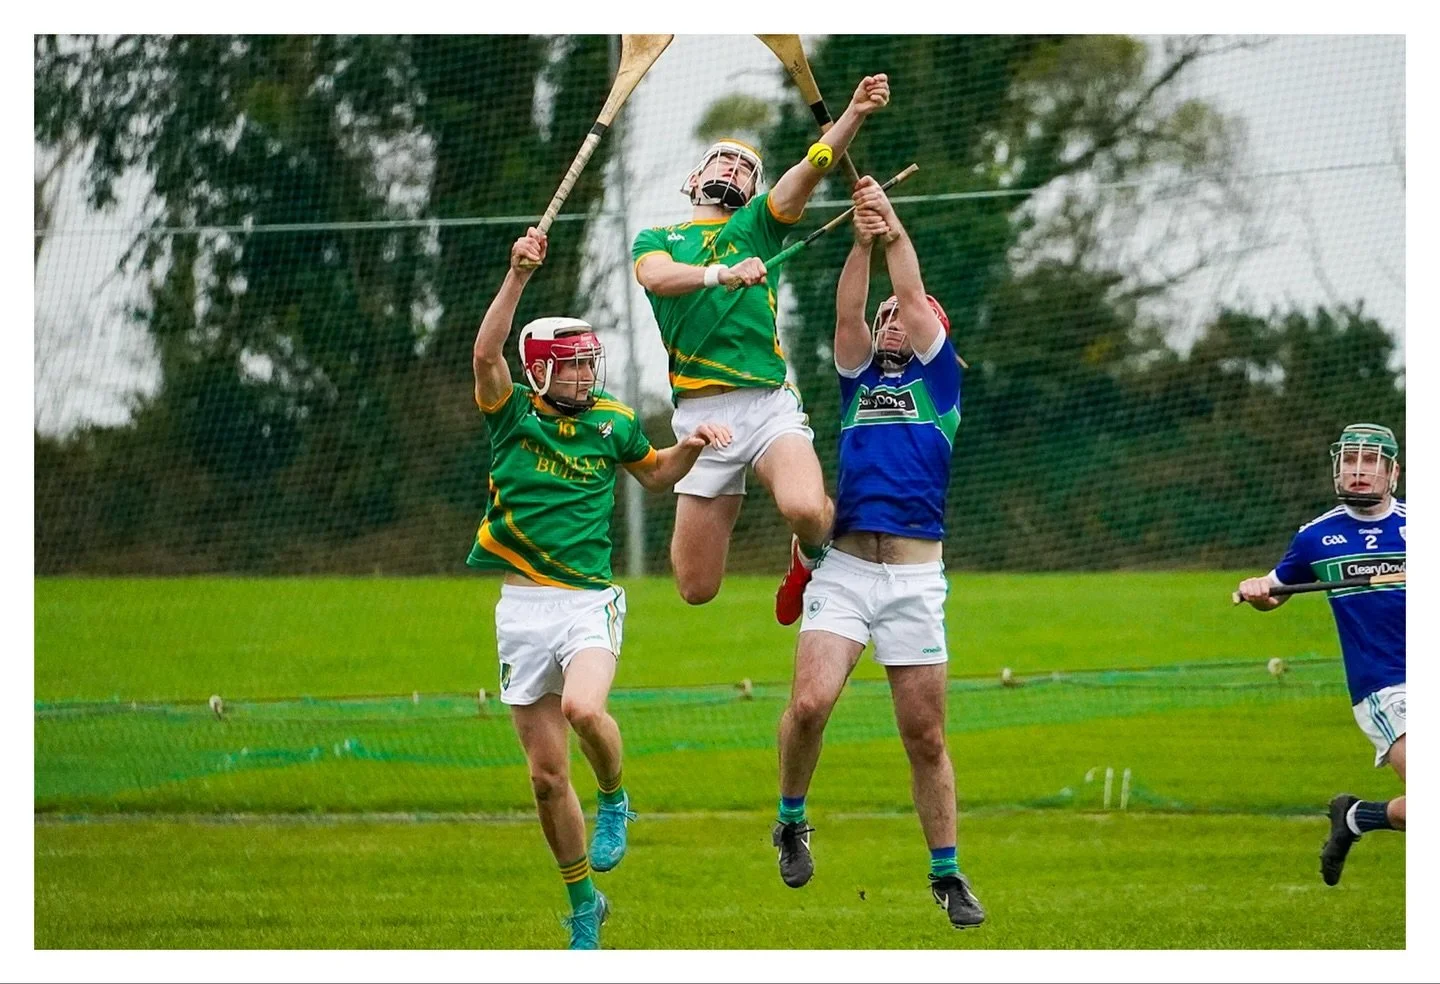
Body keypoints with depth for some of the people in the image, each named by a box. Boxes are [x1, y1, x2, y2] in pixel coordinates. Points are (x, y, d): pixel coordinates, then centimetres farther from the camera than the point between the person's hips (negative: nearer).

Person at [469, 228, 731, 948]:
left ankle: (614, 801, 1)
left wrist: (691, 447, 4)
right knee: (546, 774, 4)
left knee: (584, 708, -31)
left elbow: (656, 475, 24)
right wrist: (518, 275, -30)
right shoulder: (514, 415, -1)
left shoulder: (612, 422, 5)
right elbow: (486, 353, -20)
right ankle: (584, 905, 21)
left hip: (590, 602, 0)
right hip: (523, 609, 1)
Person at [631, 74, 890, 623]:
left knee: (806, 509, -32)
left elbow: (811, 169, 1)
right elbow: (656, 275, -6)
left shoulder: (757, 223, 19)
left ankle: (811, 555, 6)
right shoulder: (655, 240, 19)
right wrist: (722, 274, -24)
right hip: (701, 411, 1)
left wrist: (855, 113, -15)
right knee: (697, 589, 0)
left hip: (769, 403, -1)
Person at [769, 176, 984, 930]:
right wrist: (861, 241, -5)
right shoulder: (860, 379, 19)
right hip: (844, 569, 1)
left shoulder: (938, 379, 14)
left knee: (925, 736, 1)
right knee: (810, 703, -19)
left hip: (915, 577, -1)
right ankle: (791, 821, 5)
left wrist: (895, 227, 8)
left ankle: (946, 874, 12)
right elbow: (847, 314, 4)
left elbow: (914, 297, 5)